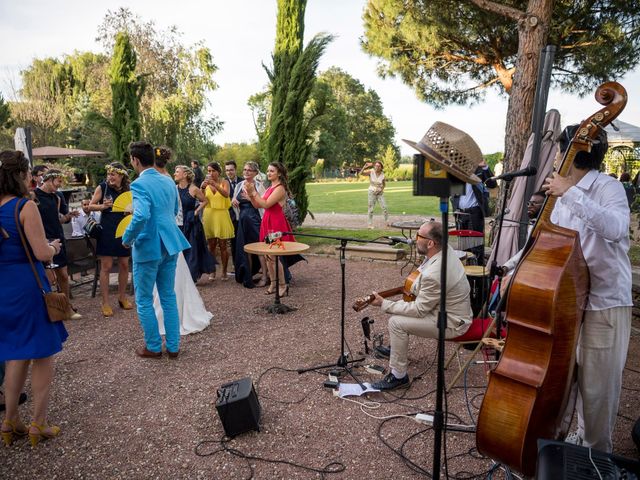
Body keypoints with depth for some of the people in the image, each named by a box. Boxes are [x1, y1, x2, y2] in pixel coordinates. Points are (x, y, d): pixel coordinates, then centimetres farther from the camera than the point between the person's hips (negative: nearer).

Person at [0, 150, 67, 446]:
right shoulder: (25, 207, -15)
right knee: (43, 355, 7)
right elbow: (42, 253, -19)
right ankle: (38, 424, 15)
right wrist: (54, 246, 2)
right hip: (27, 286, -7)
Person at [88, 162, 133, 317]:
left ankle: (122, 297, 27)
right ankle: (105, 303, 7)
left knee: (124, 265, 10)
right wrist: (102, 206, -20)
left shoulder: (128, 190, 3)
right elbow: (90, 206, -2)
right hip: (107, 231, -3)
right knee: (106, 266, -1)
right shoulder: (102, 187, -5)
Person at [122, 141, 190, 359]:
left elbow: (141, 216, -31)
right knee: (169, 296, 15)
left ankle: (153, 347, 20)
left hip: (148, 248, -7)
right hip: (170, 244, 7)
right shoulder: (169, 181, 8)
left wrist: (127, 238, -15)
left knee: (144, 300, 9)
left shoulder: (139, 184, -16)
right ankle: (173, 346, 22)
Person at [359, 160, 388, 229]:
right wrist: (364, 166, -39)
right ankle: (370, 224, 12)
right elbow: (361, 173, -26)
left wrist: (382, 189, -5)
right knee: (371, 209, 2)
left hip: (380, 193, 2)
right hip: (371, 192, -2)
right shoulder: (371, 171, -12)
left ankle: (387, 222, 7)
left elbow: (384, 184, 12)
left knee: (384, 207, -6)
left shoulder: (382, 174, -4)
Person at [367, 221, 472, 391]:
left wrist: (383, 304, -18)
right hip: (454, 309, 10)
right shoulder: (446, 249, -7)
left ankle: (398, 376, -3)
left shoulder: (433, 275, -35)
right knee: (399, 305, 15)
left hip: (452, 323, -10)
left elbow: (419, 310, -24)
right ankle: (396, 349, 35)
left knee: (396, 322, -18)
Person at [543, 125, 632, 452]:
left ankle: (597, 454, 23)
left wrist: (571, 194, -33)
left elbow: (616, 228, -32)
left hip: (605, 302, -7)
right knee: (573, 376, 18)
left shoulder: (608, 187, -12)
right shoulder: (565, 196, 11)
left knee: (598, 386, 3)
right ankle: (581, 437, 38)